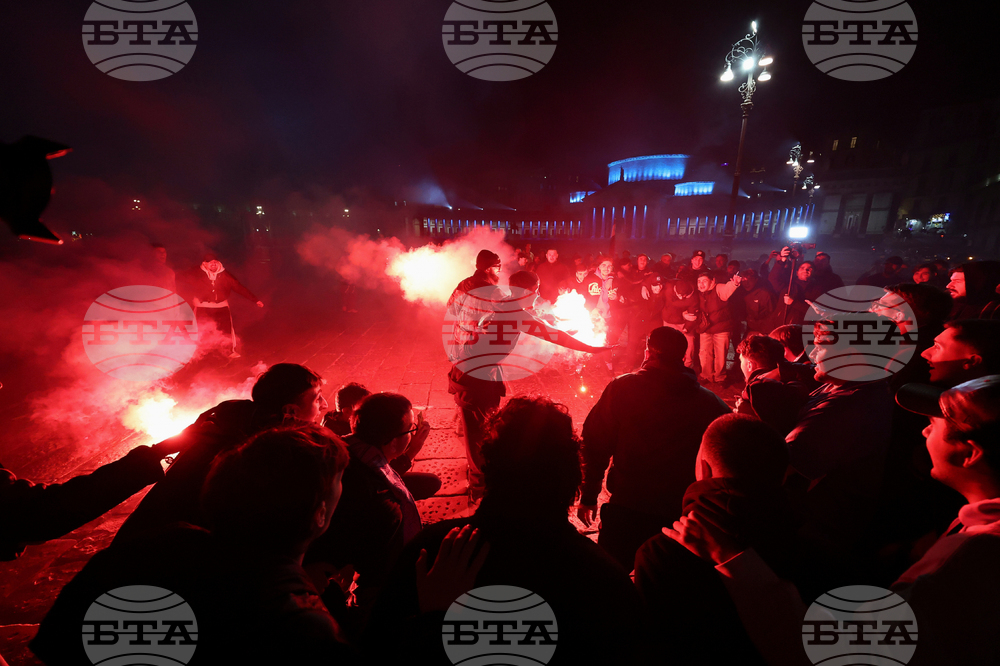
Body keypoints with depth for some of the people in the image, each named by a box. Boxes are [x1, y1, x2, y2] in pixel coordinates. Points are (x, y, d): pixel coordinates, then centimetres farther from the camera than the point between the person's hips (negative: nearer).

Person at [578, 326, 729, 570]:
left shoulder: (622, 388, -9)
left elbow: (595, 444, -7)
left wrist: (589, 496, 2)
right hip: (683, 514, 2)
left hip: (626, 509, -1)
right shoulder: (710, 402, -4)